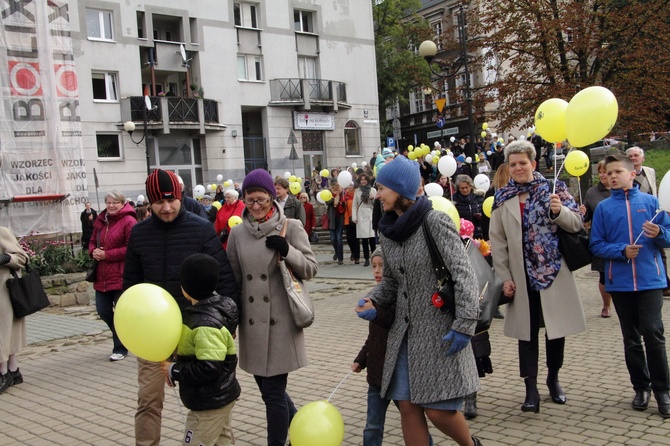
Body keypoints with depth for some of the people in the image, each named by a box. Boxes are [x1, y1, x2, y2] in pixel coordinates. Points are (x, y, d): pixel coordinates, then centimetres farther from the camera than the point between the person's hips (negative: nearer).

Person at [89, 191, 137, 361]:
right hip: (102, 276, 7)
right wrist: (93, 251, -3)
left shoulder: (128, 221, -10)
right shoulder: (100, 221, 12)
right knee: (103, 311, 10)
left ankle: (120, 348, 16)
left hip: (121, 276, -7)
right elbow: (92, 241, 22)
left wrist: (106, 255, -17)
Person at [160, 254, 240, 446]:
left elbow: (209, 369, -30)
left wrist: (174, 371, -19)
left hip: (209, 403, -10)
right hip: (220, 396, 10)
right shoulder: (214, 307, 3)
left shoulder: (206, 324, -27)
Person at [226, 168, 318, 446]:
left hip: (281, 320, -4)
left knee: (273, 392, -3)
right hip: (252, 321, 5)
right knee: (268, 388, 16)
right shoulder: (237, 233, 5)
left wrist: (287, 250, -20)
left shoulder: (290, 226, -5)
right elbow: (233, 278, 12)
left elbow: (311, 269, -3)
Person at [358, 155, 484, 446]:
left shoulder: (435, 222, -12)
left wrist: (465, 323, -20)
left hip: (440, 331, -6)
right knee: (407, 407, 3)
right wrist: (373, 302, -2)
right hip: (404, 331, 6)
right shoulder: (387, 231, 7)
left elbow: (463, 273, -15)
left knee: (438, 410, -4)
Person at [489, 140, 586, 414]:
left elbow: (576, 223, -4)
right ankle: (531, 389, 7)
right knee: (527, 330, 3)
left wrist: (559, 210, -24)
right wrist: (504, 277, -2)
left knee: (556, 326, 10)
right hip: (522, 276, 1)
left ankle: (553, 379, 30)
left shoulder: (553, 188, 1)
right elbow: (497, 241, 3)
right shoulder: (503, 199, 4)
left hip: (554, 272, 0)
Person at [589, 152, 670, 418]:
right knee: (631, 338, 11)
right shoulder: (603, 207, 4)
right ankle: (641, 387, 24)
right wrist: (621, 251, -15)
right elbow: (596, 245, 1)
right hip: (620, 281, 2)